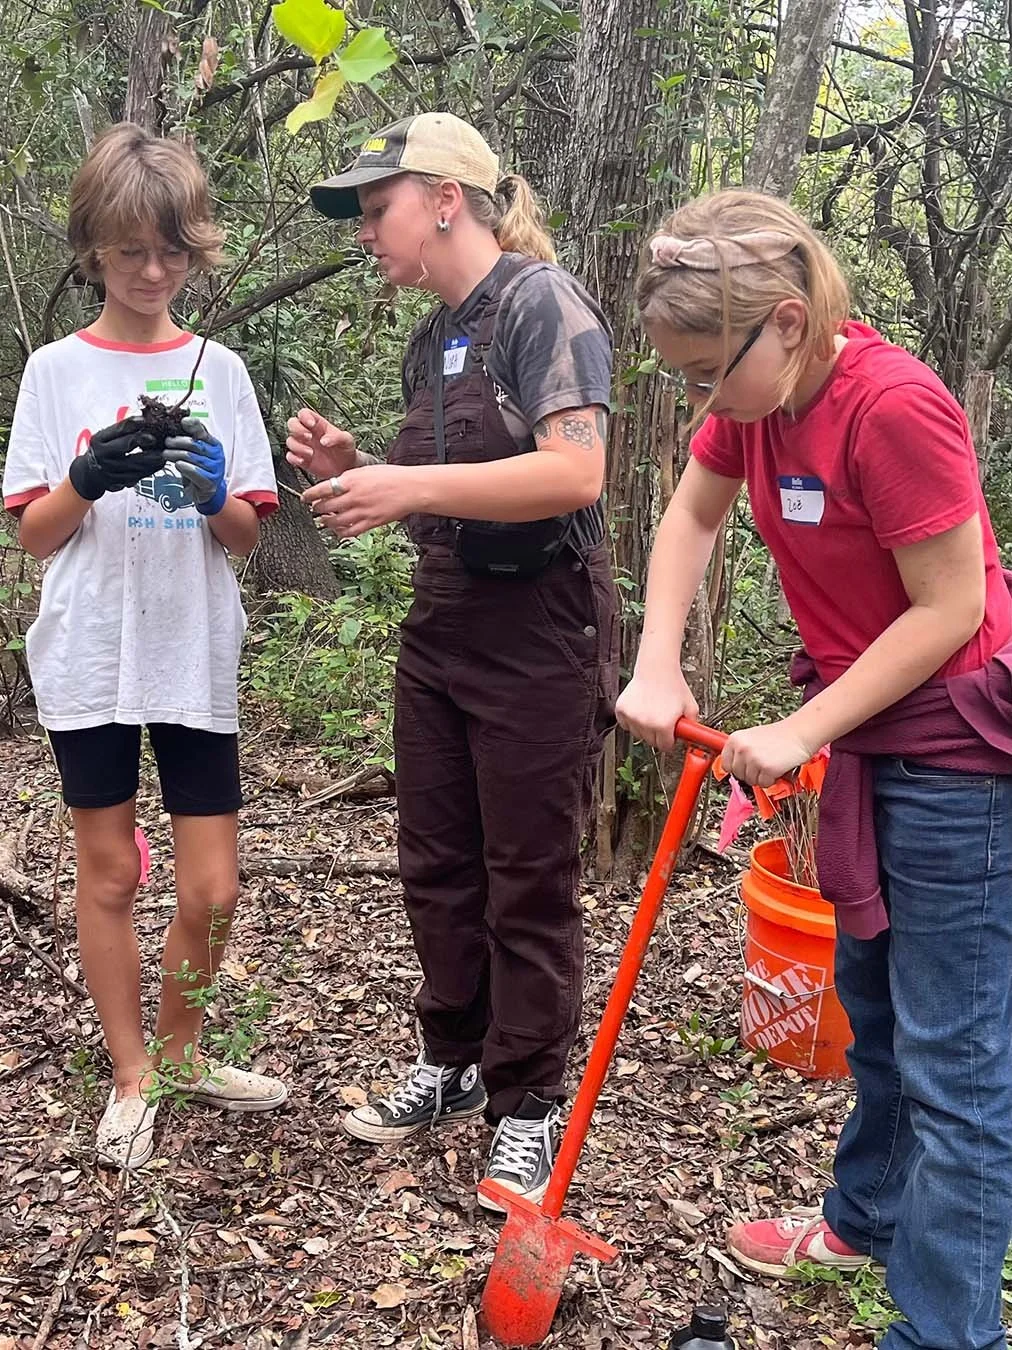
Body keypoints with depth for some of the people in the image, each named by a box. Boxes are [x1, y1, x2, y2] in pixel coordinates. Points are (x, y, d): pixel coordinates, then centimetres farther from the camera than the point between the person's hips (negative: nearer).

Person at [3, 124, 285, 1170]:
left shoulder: (219, 370, 6)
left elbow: (248, 534, 6)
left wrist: (214, 493, -16)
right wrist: (91, 476, -19)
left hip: (195, 661, 1)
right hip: (91, 659, -1)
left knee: (212, 888, 2)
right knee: (109, 873, 8)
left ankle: (180, 1045, 28)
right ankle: (132, 1076, 26)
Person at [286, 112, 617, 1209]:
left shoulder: (543, 303, -12)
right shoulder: (433, 339, 14)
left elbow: (574, 471, -25)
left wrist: (411, 486, -25)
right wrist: (353, 467, 2)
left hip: (539, 632, -8)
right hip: (440, 623, 9)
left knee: (529, 882, 3)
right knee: (437, 864, 15)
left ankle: (526, 1101, 19)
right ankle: (452, 1064, 33)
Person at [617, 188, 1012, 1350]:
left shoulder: (893, 406, -26)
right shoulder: (759, 389, -2)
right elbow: (690, 516, 8)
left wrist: (801, 731, -20)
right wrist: (658, 670, -5)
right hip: (870, 738, 9)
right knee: (874, 1002, 24)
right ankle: (869, 1218, 45)